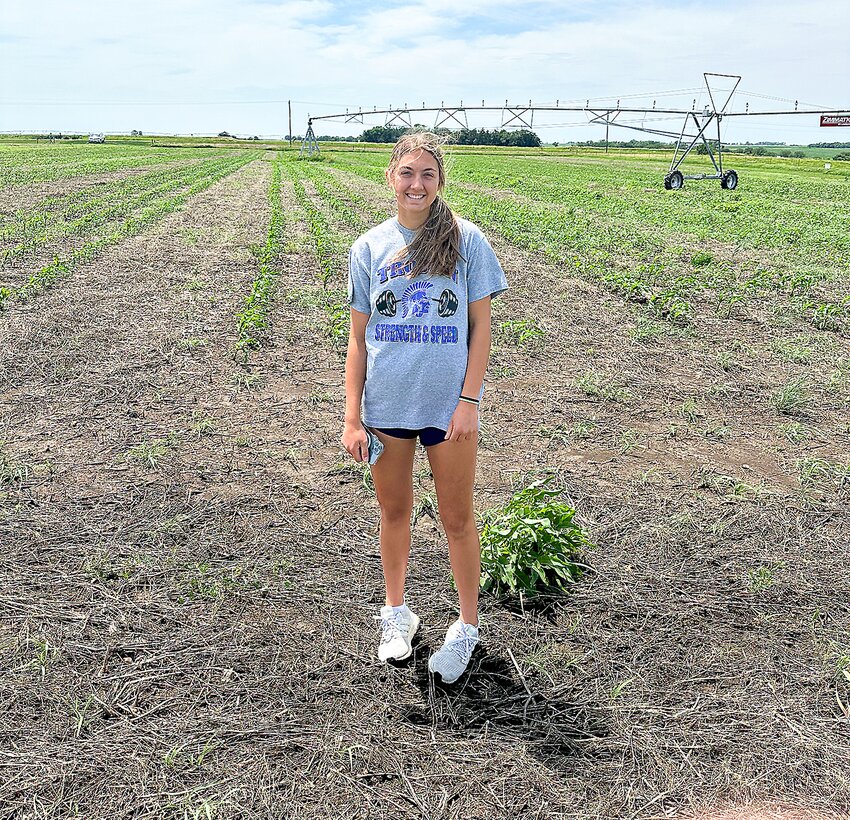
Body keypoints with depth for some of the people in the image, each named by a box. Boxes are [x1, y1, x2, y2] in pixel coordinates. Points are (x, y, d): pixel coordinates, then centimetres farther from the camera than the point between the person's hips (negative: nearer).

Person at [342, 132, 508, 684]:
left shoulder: (465, 239, -4)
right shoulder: (369, 247, 1)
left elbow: (480, 326, -2)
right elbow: (358, 337, 3)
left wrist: (469, 400, -10)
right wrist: (352, 418, -1)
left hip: (448, 405, -2)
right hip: (385, 405, 2)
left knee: (457, 518, 9)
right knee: (394, 512, 16)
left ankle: (468, 626, 28)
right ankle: (397, 612, 37)